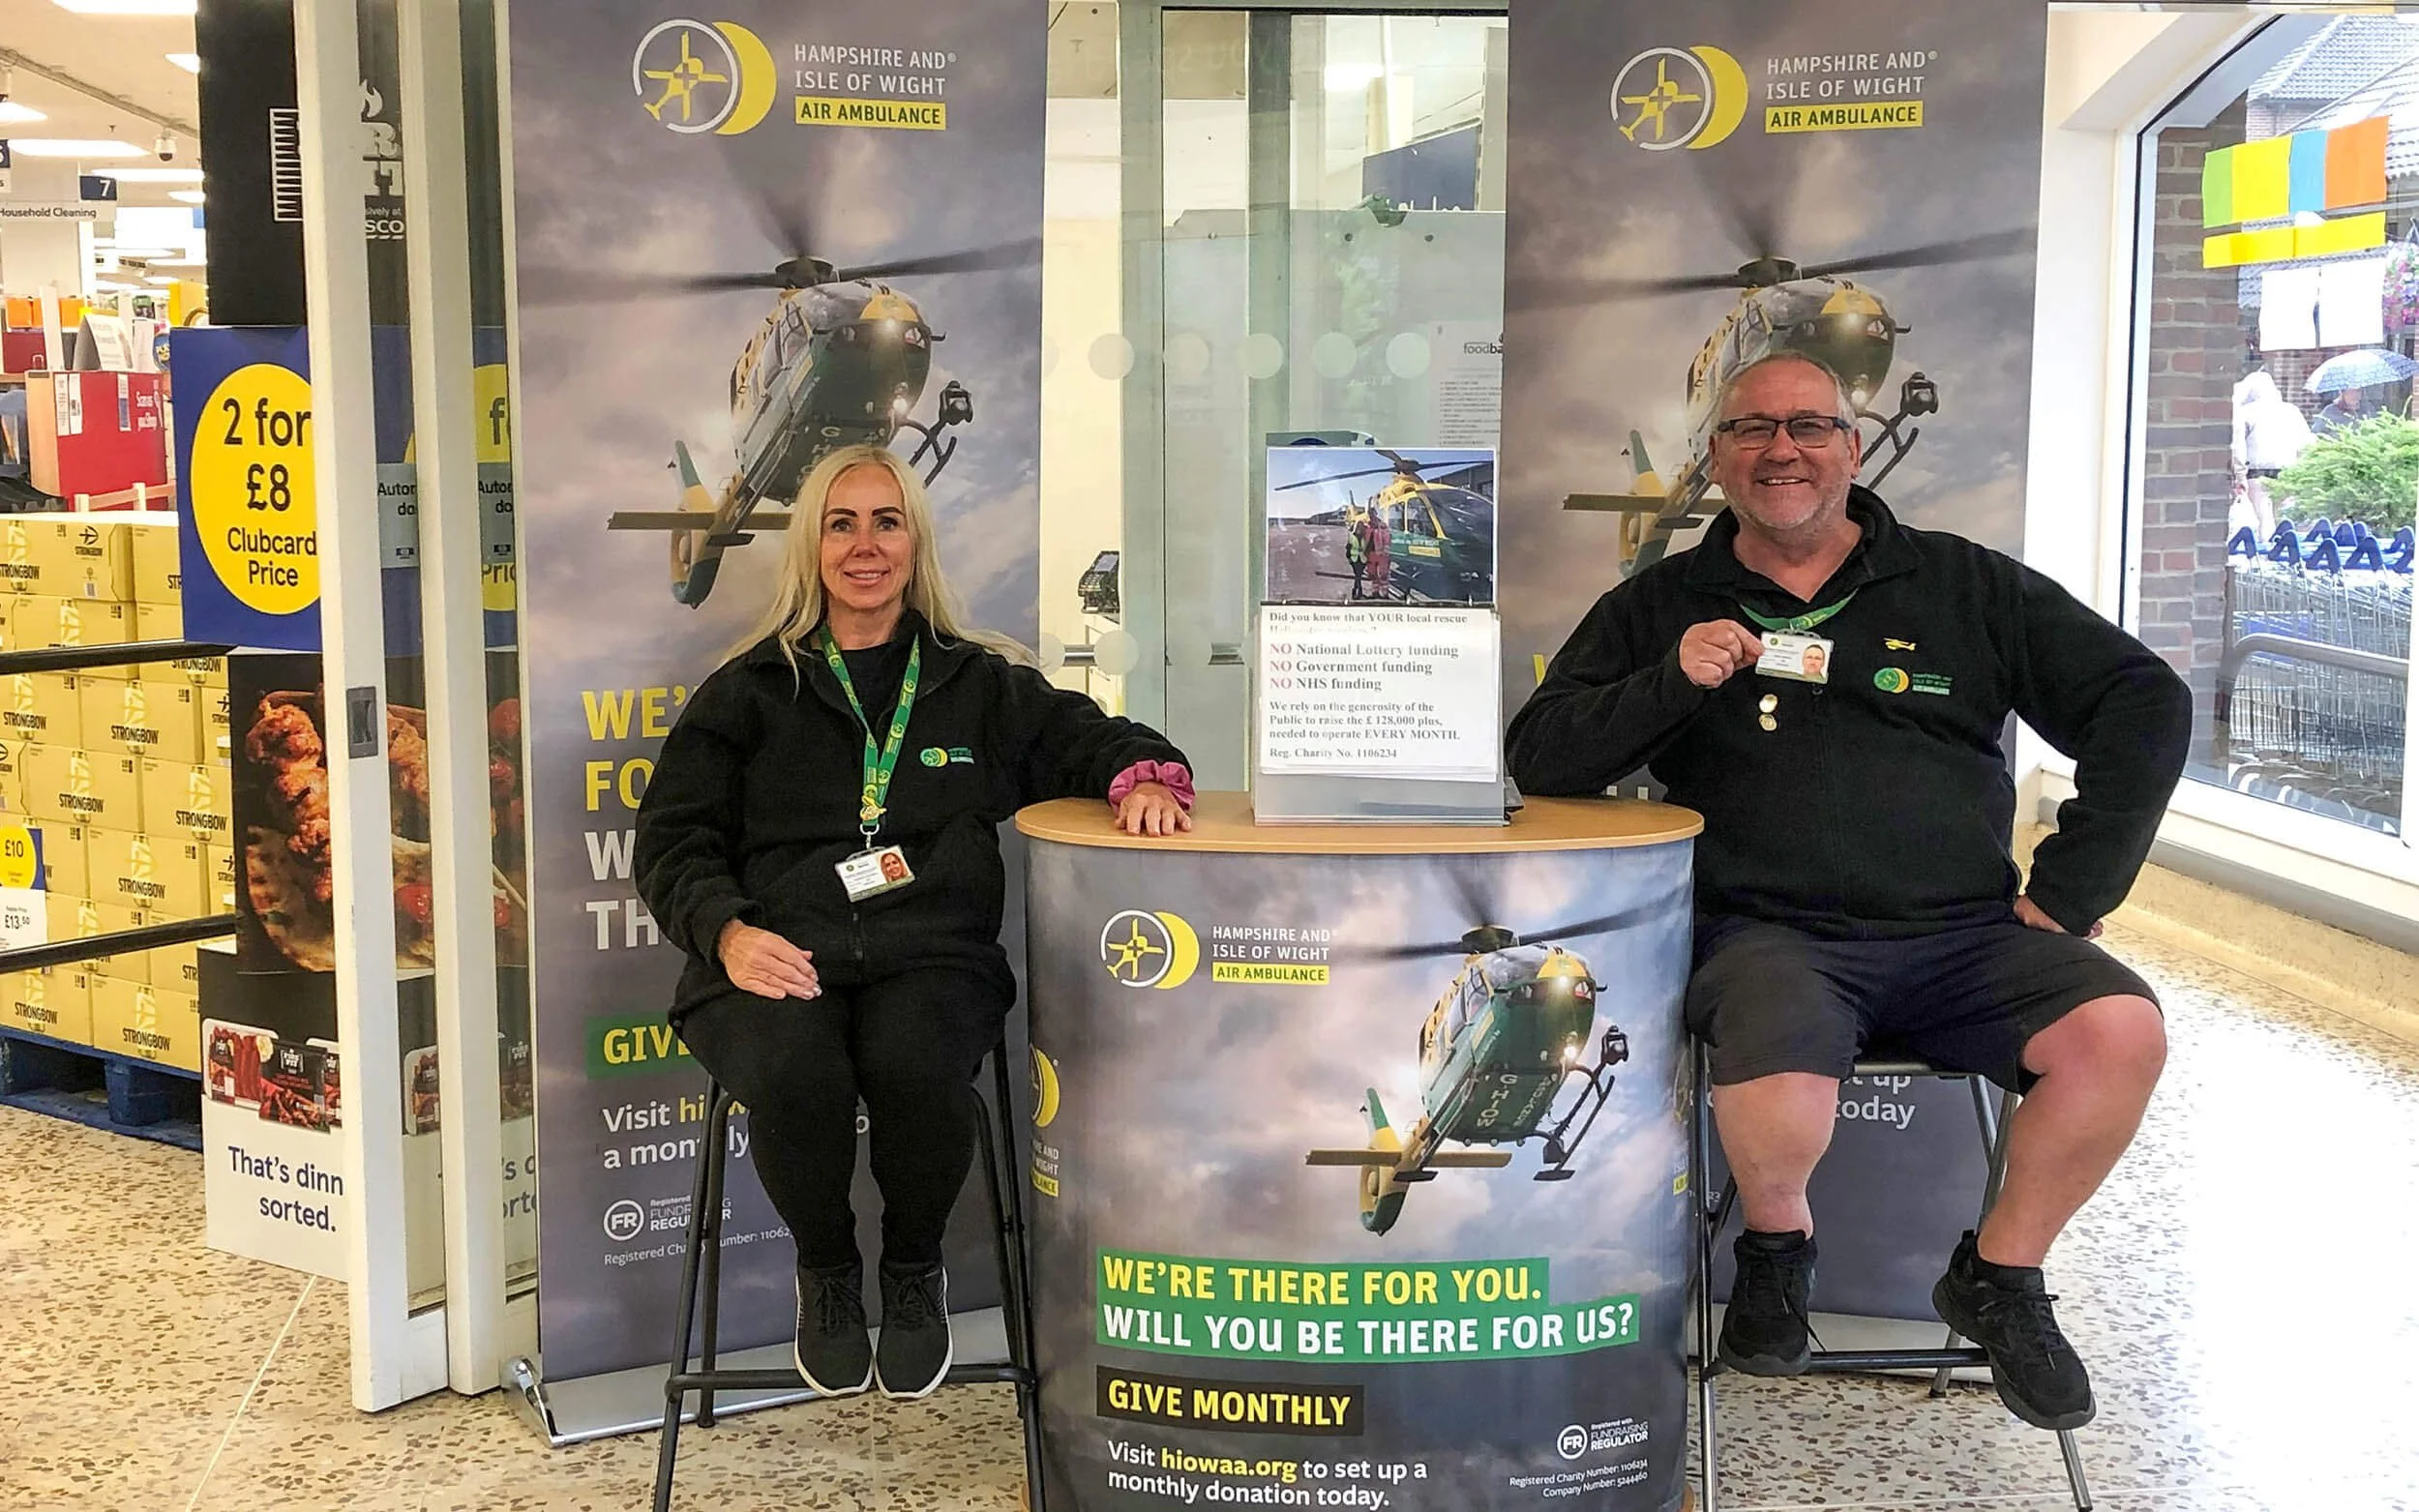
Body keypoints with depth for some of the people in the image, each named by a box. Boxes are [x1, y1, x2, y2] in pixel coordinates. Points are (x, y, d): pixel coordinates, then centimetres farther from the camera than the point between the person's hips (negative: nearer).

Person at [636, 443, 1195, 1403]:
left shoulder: (981, 685, 20)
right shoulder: (749, 691, 16)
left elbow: (1096, 739, 22)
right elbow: (673, 837, 11)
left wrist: (1144, 777, -4)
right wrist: (728, 932, -9)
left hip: (931, 961, 0)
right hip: (777, 963, 0)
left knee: (915, 1067, -34)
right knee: (794, 1076, -33)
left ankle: (914, 1269, 0)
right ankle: (827, 1270, 1)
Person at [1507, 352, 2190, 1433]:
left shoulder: (1965, 585, 13)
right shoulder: (1661, 606, 14)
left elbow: (2146, 701, 11)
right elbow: (1541, 758, 7)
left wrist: (2069, 890, 2)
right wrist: (1669, 683, -10)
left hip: (1967, 934, 2)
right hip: (1772, 932, -2)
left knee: (2120, 1032, -26)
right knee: (1776, 1097, -35)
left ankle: (2001, 1274, 3)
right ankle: (1775, 1244, 5)